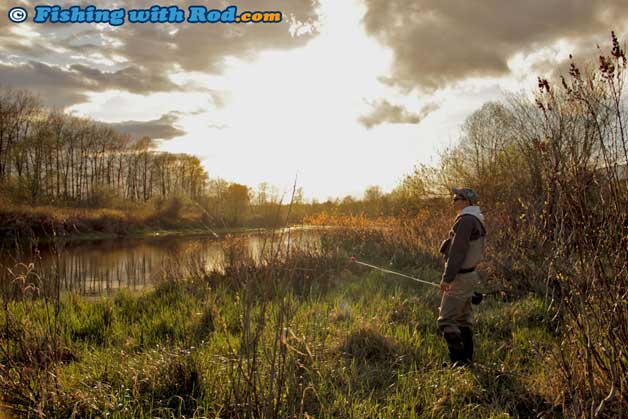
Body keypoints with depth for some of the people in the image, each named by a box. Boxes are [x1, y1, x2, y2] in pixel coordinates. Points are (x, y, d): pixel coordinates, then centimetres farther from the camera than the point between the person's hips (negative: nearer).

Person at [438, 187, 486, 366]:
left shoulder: (466, 220, -17)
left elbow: (458, 251, -23)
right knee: (463, 320, 16)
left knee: (446, 321, -8)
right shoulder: (476, 221, 15)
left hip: (460, 277, -10)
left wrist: (447, 277, -22)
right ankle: (467, 360, 23)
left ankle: (459, 362, -7)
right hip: (469, 275, 10)